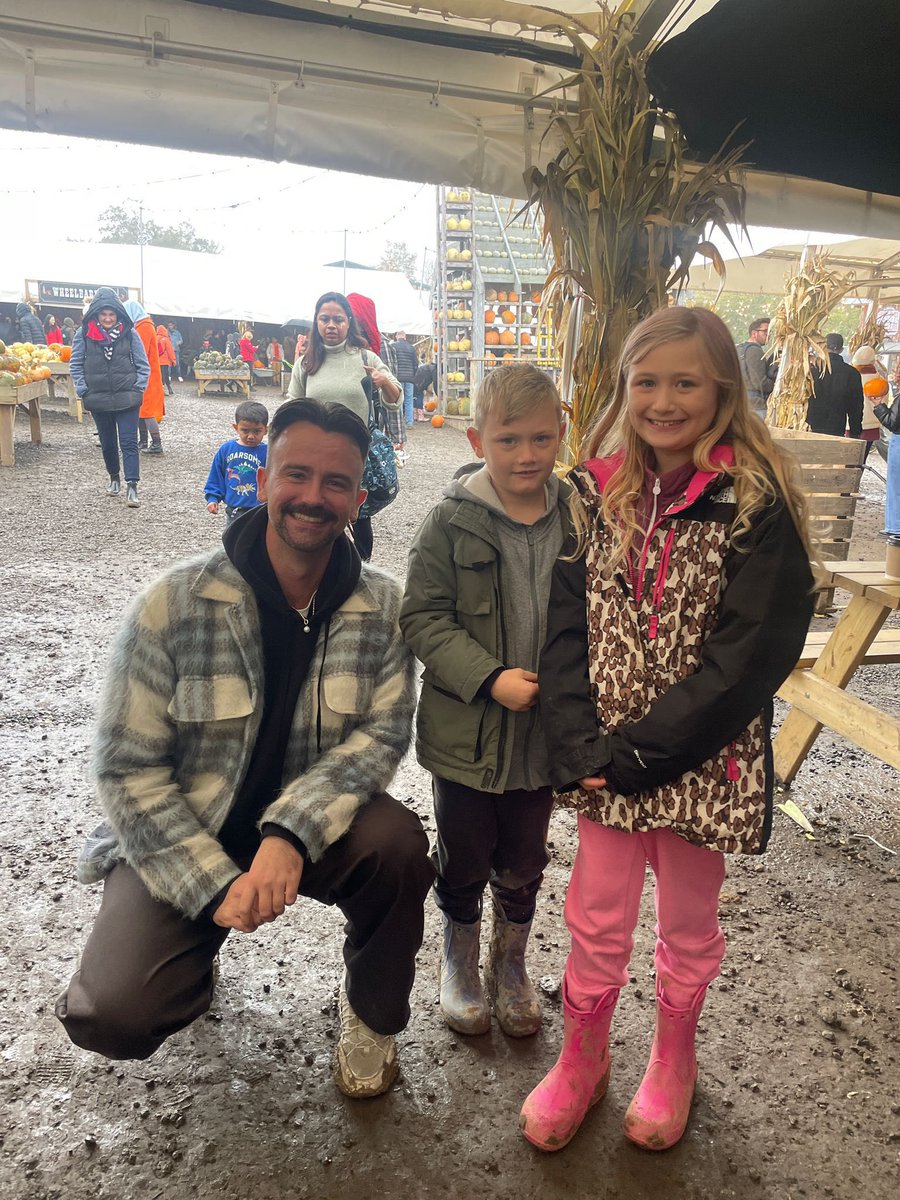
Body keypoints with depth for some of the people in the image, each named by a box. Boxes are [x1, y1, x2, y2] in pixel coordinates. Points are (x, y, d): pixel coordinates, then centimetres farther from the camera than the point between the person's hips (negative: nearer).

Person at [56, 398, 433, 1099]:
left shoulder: (381, 607, -9)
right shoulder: (174, 604, -15)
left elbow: (384, 732, -12)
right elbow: (128, 768, -13)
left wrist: (292, 831, -28)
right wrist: (216, 887, -19)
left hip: (310, 825, 2)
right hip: (181, 837, -1)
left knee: (398, 843, -29)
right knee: (114, 1016, -20)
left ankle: (373, 1016, 3)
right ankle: (195, 954, 19)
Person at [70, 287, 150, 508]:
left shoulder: (129, 333, -3)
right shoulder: (84, 333, -1)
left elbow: (143, 365, 3)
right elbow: (75, 365, 6)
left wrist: (138, 389, -5)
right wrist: (84, 390, -2)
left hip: (127, 399, -2)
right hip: (98, 399, 2)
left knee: (129, 442, -8)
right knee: (107, 443, 15)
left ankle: (131, 486, -10)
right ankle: (114, 478, 33)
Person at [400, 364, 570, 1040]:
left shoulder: (577, 520, -4)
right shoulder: (453, 522, -13)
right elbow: (423, 618, -13)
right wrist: (490, 679, -22)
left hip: (542, 732, 3)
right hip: (466, 731, -2)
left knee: (524, 862, 21)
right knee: (464, 862, 17)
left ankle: (511, 963, 47)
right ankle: (460, 962, 45)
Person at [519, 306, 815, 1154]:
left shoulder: (757, 504, -11)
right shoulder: (600, 490, 1)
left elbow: (750, 653, -16)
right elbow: (564, 621, -1)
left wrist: (637, 751, -17)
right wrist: (577, 742, -11)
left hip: (701, 759, -2)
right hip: (602, 756, 3)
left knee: (688, 924, 18)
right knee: (595, 918, 14)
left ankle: (673, 1057, 46)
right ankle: (582, 1057, 41)